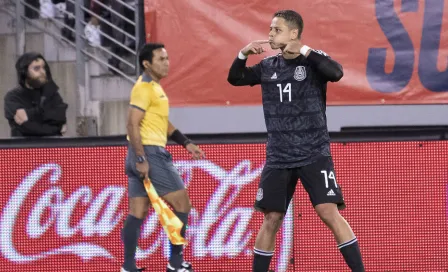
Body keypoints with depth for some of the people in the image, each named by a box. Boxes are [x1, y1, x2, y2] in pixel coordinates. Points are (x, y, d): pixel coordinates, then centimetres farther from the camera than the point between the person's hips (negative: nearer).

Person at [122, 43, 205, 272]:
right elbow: (133, 125, -20)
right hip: (148, 153, -10)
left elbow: (163, 123, 28)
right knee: (181, 203, -4)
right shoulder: (144, 88, -13)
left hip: (145, 156, 10)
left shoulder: (154, 87, 18)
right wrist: (141, 159, -24)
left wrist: (186, 143, 21)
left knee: (138, 211, 7)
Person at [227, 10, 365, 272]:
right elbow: (235, 79, 17)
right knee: (271, 219, 4)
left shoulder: (313, 60, -6)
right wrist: (243, 54, -1)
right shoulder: (268, 66, 8)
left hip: (314, 154, -4)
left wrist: (304, 51, -24)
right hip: (279, 157, 4)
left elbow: (336, 72, -25)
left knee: (329, 212, -14)